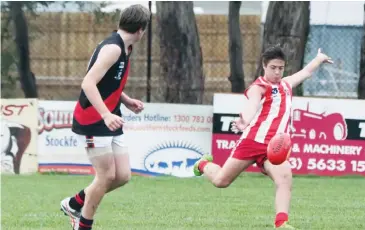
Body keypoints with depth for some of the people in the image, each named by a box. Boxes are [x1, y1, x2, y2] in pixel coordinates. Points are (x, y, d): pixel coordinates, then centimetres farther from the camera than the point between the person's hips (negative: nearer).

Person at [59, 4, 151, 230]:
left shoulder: (123, 48, 11)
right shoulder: (113, 48, -19)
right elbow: (89, 83, -28)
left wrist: (127, 101, 9)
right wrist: (106, 115, -36)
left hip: (110, 122, 9)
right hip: (93, 121, -9)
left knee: (123, 175, 6)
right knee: (107, 175, -6)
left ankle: (75, 204, 24)